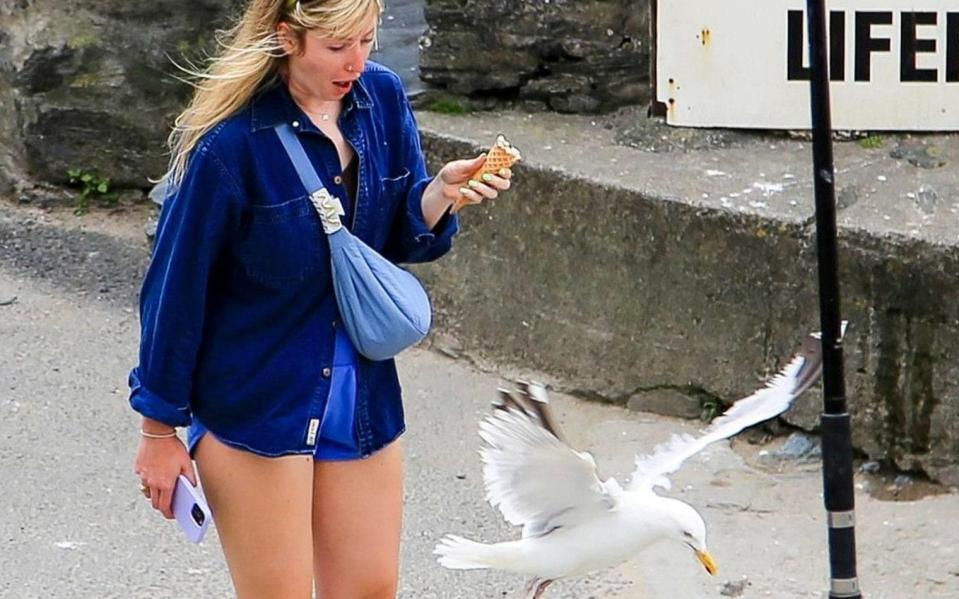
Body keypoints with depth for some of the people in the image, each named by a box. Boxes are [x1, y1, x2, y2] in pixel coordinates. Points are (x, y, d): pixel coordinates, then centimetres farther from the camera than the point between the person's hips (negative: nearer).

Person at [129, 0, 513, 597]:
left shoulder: (383, 97, -2)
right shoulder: (231, 140, -19)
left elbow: (402, 239, 7)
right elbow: (177, 285, -12)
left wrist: (442, 190, -16)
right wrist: (160, 427, -7)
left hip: (360, 393, 6)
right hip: (253, 402, -6)